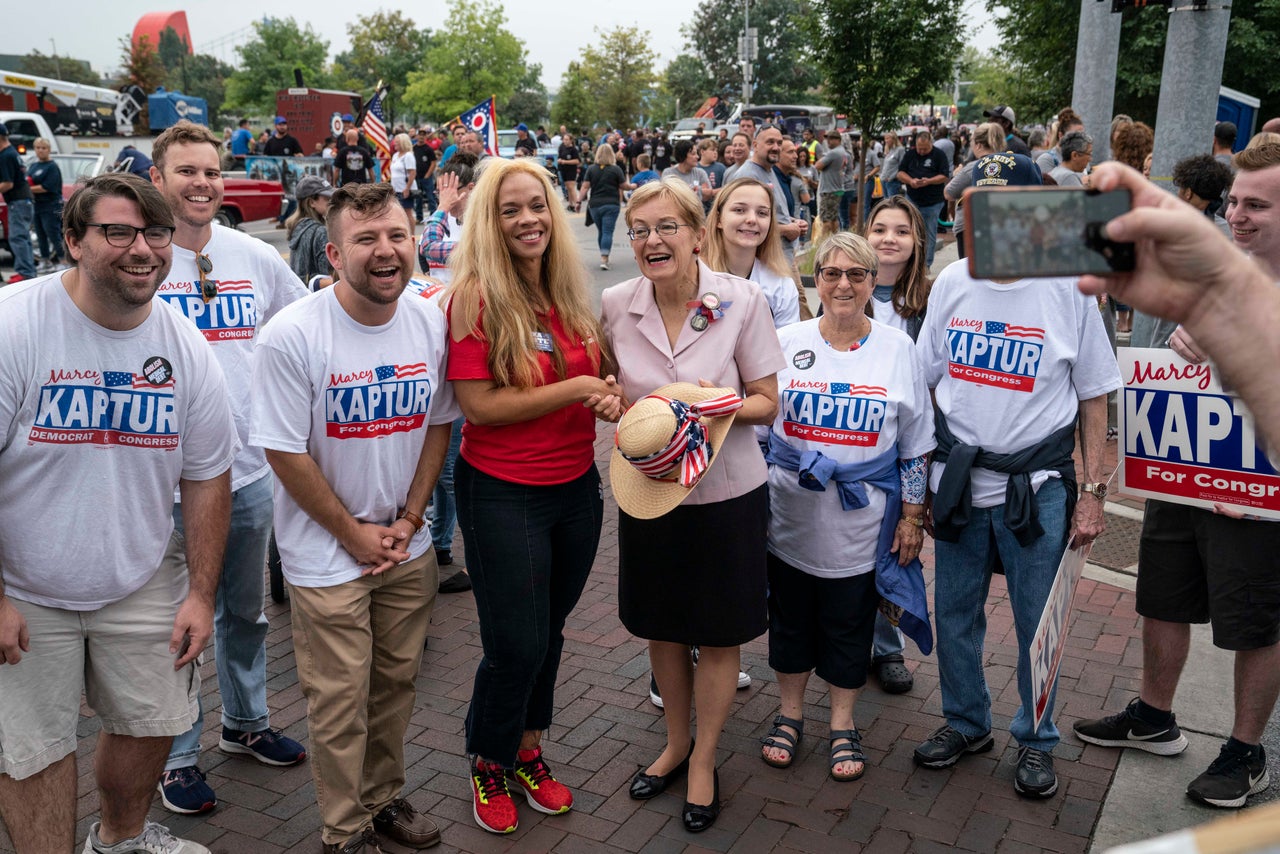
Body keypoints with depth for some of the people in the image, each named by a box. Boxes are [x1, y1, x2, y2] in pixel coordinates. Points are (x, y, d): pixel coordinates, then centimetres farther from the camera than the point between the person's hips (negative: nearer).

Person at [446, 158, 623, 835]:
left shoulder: (569, 295, 4)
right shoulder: (474, 299, -14)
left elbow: (600, 373, 17)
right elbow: (479, 405, -20)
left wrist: (612, 397, -5)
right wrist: (574, 388, -21)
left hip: (576, 488, 6)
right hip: (502, 495, -6)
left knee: (549, 633, 18)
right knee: (516, 644, 3)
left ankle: (528, 751, 39)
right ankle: (488, 766, 29)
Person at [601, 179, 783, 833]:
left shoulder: (742, 301, -14)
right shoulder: (615, 305, -6)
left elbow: (766, 403, -8)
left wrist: (709, 403, -26)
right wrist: (625, 408, -13)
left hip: (726, 492, -3)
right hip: (646, 491, 3)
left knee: (718, 636, 11)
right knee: (660, 628, 18)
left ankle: (703, 760, 34)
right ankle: (675, 742, 43)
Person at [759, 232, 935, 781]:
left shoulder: (899, 350, -2)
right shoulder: (785, 343, -1)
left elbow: (917, 446, 3)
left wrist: (912, 516, 2)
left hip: (861, 525, -1)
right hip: (791, 520, 1)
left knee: (850, 627, 11)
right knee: (791, 621, 13)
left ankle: (843, 725, 31)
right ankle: (790, 715, 34)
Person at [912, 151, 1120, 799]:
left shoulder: (1068, 289, -5)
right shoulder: (952, 283, 2)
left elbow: (1094, 399, 0)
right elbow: (924, 382, 8)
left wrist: (1091, 491, -3)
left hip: (1037, 486, -2)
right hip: (957, 479, 3)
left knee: (1038, 623, 8)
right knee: (954, 615, 12)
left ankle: (1036, 739, 30)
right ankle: (966, 723, 34)